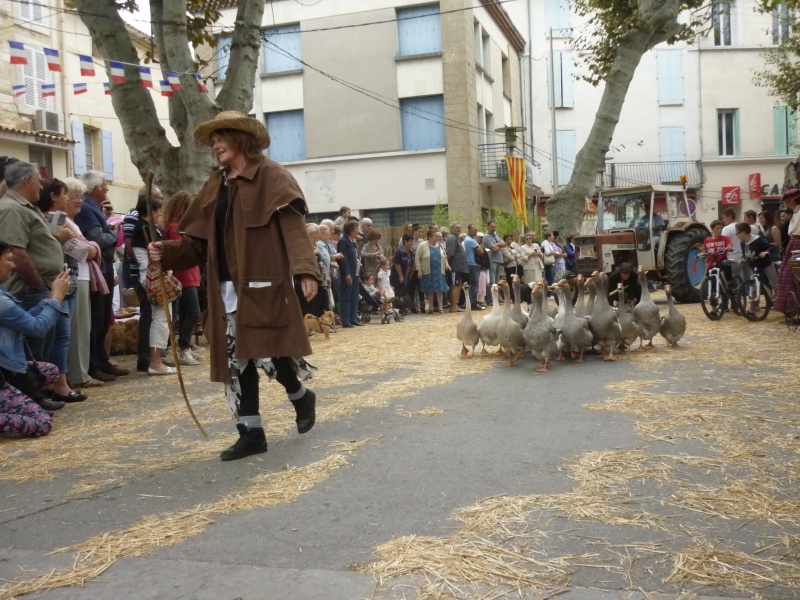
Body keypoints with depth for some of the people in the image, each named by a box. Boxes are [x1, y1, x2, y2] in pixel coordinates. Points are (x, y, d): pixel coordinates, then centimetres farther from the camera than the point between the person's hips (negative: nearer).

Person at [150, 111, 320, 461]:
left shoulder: (270, 176, -3)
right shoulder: (215, 186, 17)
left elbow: (293, 226, -16)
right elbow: (200, 240, 14)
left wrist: (305, 270, -30)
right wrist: (167, 252, -4)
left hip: (263, 284, -7)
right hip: (228, 288, 7)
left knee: (268, 351, -8)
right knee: (237, 358, 6)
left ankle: (301, 398, 23)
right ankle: (251, 432, 16)